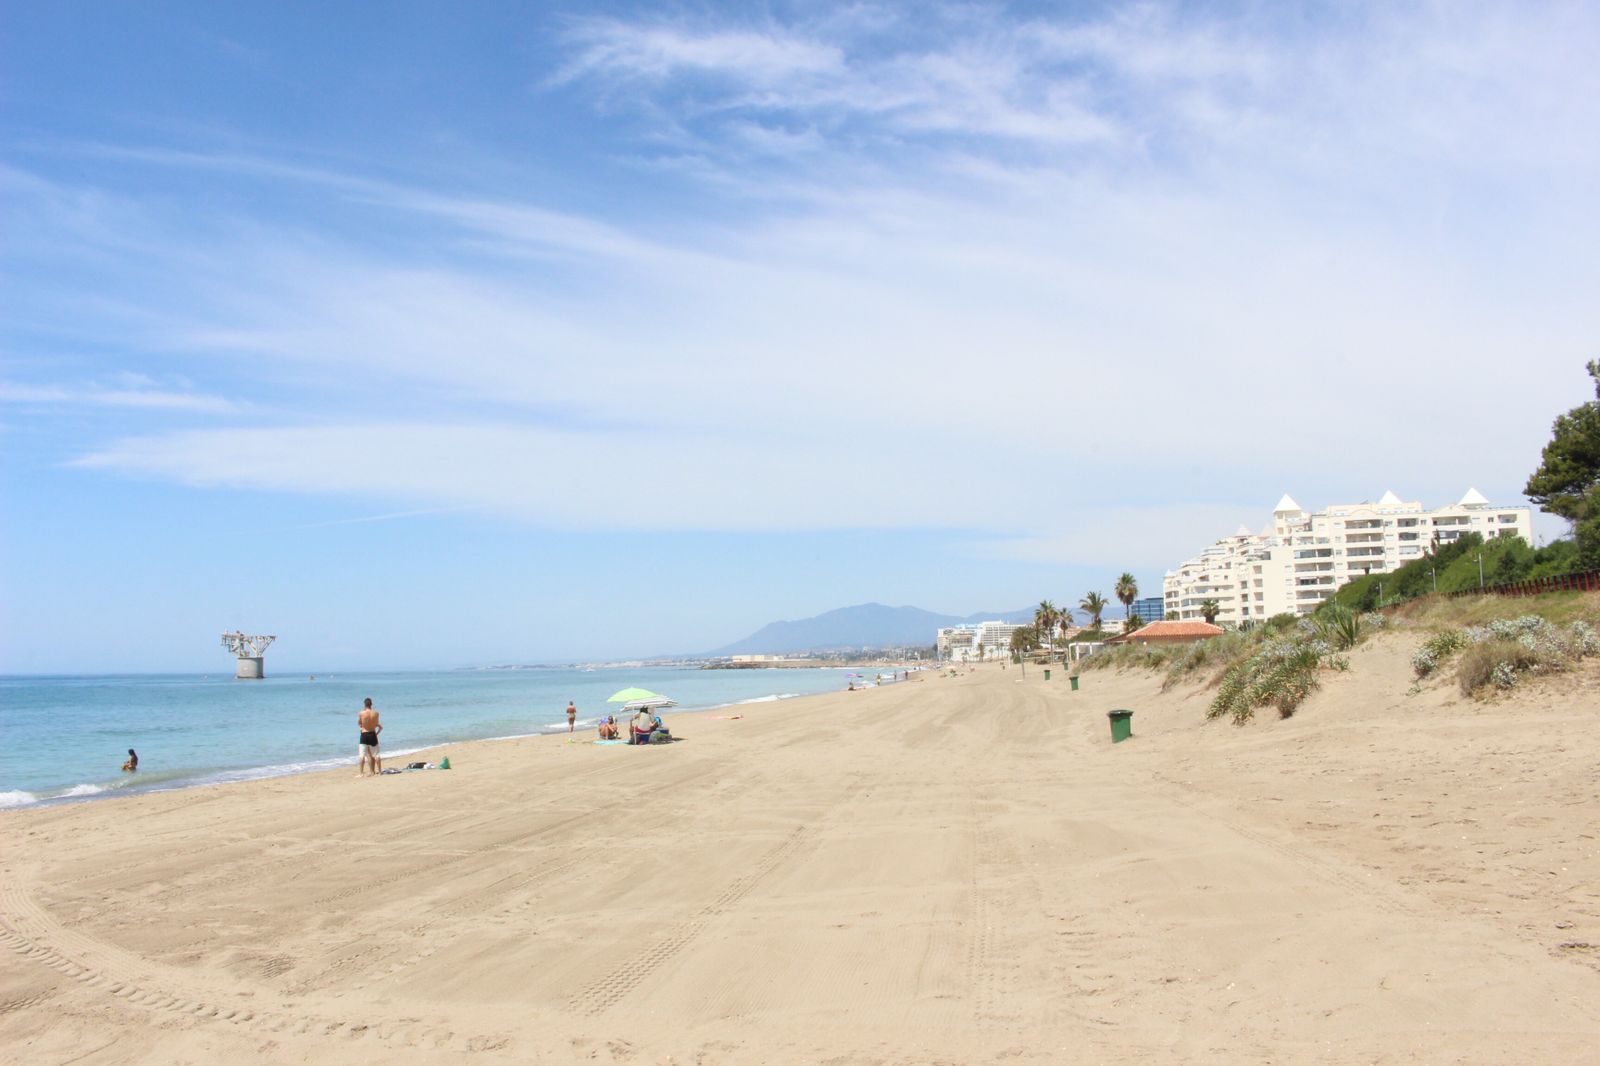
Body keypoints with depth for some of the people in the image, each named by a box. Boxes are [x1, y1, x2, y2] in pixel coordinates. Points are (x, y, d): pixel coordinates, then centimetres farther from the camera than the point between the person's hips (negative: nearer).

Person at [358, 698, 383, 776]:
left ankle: (361, 771, -2)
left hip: (364, 735, -2)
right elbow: (376, 724, 2)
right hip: (373, 734, 2)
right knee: (376, 754, 10)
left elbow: (359, 723, 4)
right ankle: (379, 770, 14)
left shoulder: (361, 713, -11)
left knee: (362, 754, 1)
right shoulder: (375, 713, -6)